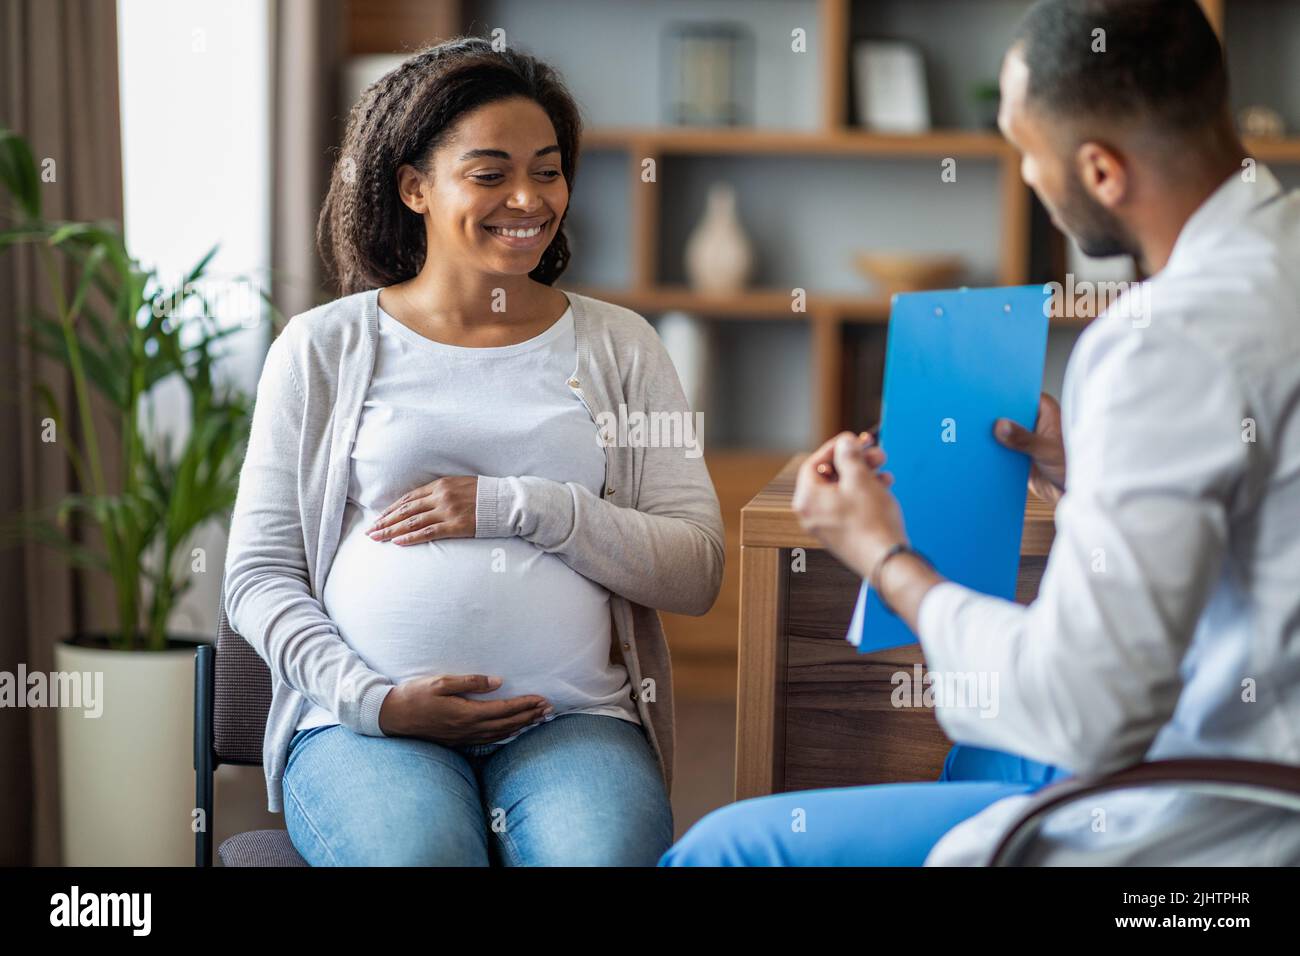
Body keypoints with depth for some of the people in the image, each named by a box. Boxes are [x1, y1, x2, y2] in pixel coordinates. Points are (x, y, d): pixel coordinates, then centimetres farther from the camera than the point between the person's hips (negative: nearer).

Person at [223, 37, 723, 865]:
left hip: (573, 719, 1)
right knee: (420, 854, -33)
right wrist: (374, 699, -9)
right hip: (364, 723, 0)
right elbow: (259, 578, 7)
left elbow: (697, 571, 6)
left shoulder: (617, 346, 14)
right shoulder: (323, 349, 10)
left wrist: (519, 507, -7)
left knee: (600, 854, -32)